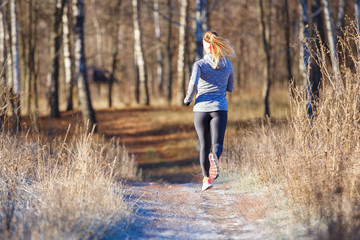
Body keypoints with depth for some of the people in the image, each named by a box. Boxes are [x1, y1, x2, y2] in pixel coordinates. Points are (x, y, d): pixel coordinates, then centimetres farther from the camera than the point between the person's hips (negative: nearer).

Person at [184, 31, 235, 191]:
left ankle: (206, 178, 12)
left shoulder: (199, 64, -5)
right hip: (220, 109, 1)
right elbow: (230, 88, 15)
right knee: (217, 143, -8)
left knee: (204, 146, 11)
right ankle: (215, 157, -42)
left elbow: (193, 83, -21)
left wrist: (188, 99, -5)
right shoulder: (228, 65, 5)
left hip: (201, 108, -1)